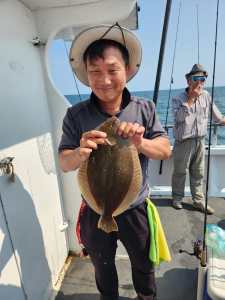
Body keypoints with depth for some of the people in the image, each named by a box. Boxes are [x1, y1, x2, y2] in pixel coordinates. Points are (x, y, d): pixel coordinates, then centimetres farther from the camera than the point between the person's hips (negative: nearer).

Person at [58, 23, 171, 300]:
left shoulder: (145, 109, -12)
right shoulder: (75, 115, -14)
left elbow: (165, 151, -10)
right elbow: (64, 163, -11)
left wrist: (141, 144, -32)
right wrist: (80, 153, -35)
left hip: (135, 209, 1)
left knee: (143, 264, 28)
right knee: (102, 266, 29)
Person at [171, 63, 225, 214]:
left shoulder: (206, 95, 8)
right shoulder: (178, 99, -8)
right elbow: (179, 117, -25)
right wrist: (191, 98, -21)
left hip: (200, 141, 5)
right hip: (184, 142, -4)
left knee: (198, 173, 10)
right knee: (180, 172, 5)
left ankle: (199, 201, 22)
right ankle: (177, 198, 22)